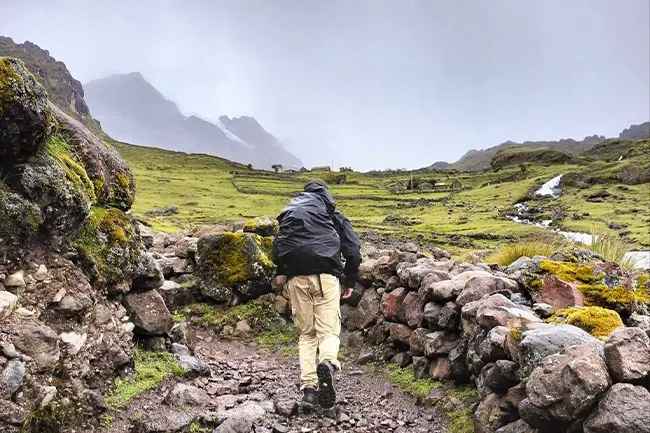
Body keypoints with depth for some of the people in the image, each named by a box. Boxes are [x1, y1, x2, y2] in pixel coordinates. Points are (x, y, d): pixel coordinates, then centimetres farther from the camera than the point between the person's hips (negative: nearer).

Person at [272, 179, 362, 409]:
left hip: (296, 278, 2)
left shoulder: (288, 215, 22)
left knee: (306, 334, 12)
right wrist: (349, 280, 21)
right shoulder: (334, 215, 16)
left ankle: (308, 388, 0)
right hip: (326, 277, -2)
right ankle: (327, 363, -33)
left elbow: (277, 253, 20)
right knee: (329, 331, 0)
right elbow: (353, 252, 10)